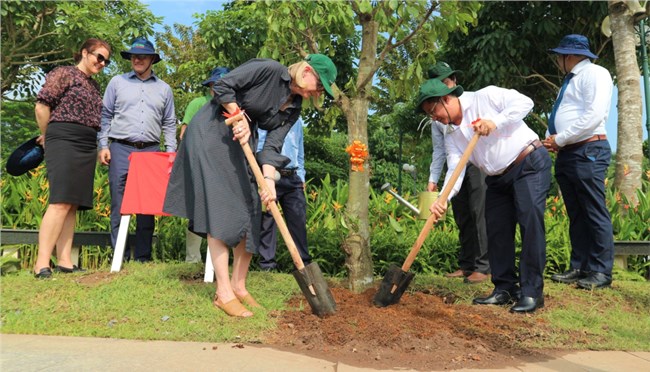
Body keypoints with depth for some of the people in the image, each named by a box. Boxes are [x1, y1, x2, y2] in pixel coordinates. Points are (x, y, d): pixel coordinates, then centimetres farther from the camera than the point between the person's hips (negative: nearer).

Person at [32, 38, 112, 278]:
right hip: (64, 141, -7)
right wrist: (48, 135, 6)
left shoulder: (95, 86, 23)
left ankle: (64, 261, 3)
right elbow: (42, 106, -4)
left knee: (73, 205, 2)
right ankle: (42, 264, -14)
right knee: (61, 202, -16)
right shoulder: (64, 74, 1)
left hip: (87, 148, 7)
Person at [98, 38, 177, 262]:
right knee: (119, 204, -3)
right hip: (121, 149, -1)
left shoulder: (164, 89, 14)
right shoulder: (117, 82, 11)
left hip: (151, 151, 2)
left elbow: (169, 124, 15)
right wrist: (103, 145, 0)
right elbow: (105, 116, 10)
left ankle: (143, 257, 10)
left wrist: (171, 151, 5)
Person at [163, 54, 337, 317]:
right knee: (220, 210, -12)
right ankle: (223, 293, -8)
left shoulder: (293, 108, 4)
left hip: (241, 143, 8)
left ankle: (238, 286, 13)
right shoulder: (269, 69, -16)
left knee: (249, 213, 2)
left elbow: (272, 145, -5)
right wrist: (239, 117, -16)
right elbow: (223, 86, -17)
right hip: (210, 132, -8)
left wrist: (269, 180, -19)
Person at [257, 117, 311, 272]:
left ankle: (304, 263, 9)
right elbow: (258, 146, -6)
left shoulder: (297, 120, 18)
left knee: (299, 220, 2)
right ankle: (267, 263, 9)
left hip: (292, 178, 5)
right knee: (267, 221, 0)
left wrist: (301, 176, 15)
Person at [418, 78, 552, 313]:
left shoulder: (485, 97, -8)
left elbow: (524, 102, -13)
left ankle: (532, 292, -7)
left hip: (530, 164, -7)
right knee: (497, 232, 4)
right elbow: (455, 169, -5)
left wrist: (495, 122, -23)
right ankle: (505, 289, 16)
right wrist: (443, 199, -21)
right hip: (498, 180, 7)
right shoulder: (451, 135, 7)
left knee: (531, 225, -14)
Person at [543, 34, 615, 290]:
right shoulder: (570, 80, 23)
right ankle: (579, 268, 14)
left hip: (588, 152, -9)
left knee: (595, 213, -6)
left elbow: (594, 115, -18)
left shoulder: (595, 74, -5)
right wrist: (551, 140, 5)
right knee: (576, 214, 9)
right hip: (566, 154, 9)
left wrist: (559, 139, -13)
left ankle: (601, 273, 0)